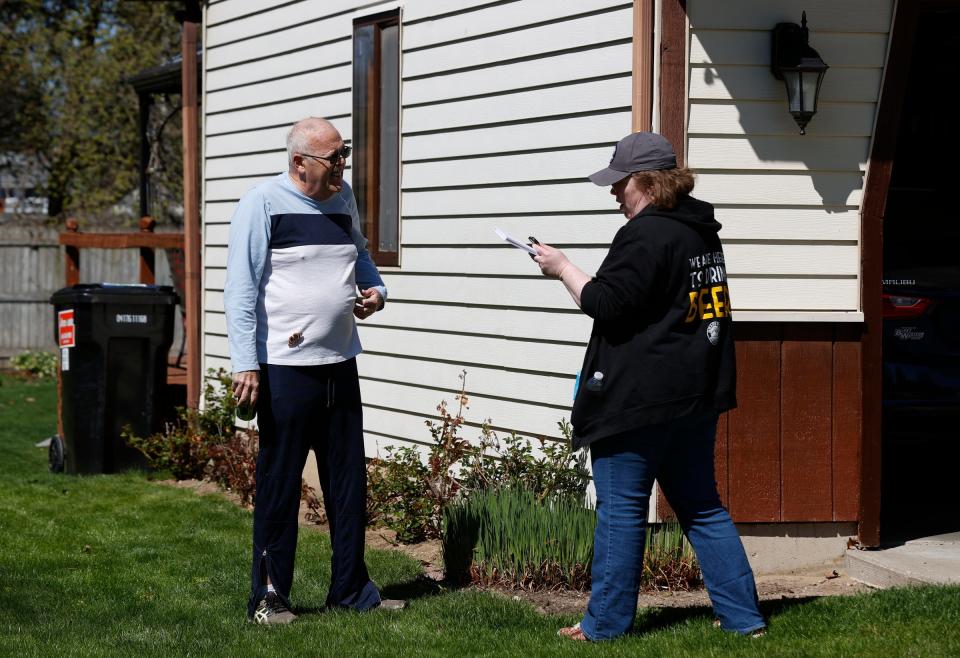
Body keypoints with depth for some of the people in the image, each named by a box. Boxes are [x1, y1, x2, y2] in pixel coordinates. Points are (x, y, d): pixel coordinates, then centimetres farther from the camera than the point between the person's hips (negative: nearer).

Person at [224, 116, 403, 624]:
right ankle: (269, 596, 10)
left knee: (348, 480, 10)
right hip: (284, 369, -6)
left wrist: (376, 290, 7)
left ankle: (351, 590, 20)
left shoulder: (343, 198, 11)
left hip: (340, 364, 7)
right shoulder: (263, 205, -8)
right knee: (279, 483, 1)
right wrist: (246, 364, -16)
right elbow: (241, 288, -11)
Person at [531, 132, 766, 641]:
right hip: (698, 393, 9)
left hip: (637, 398, -9)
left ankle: (606, 623, 8)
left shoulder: (645, 235, -16)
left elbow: (606, 303, -18)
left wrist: (562, 268, -5)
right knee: (701, 508, 14)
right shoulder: (702, 232, 14)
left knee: (620, 511, 1)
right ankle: (743, 615, 12)